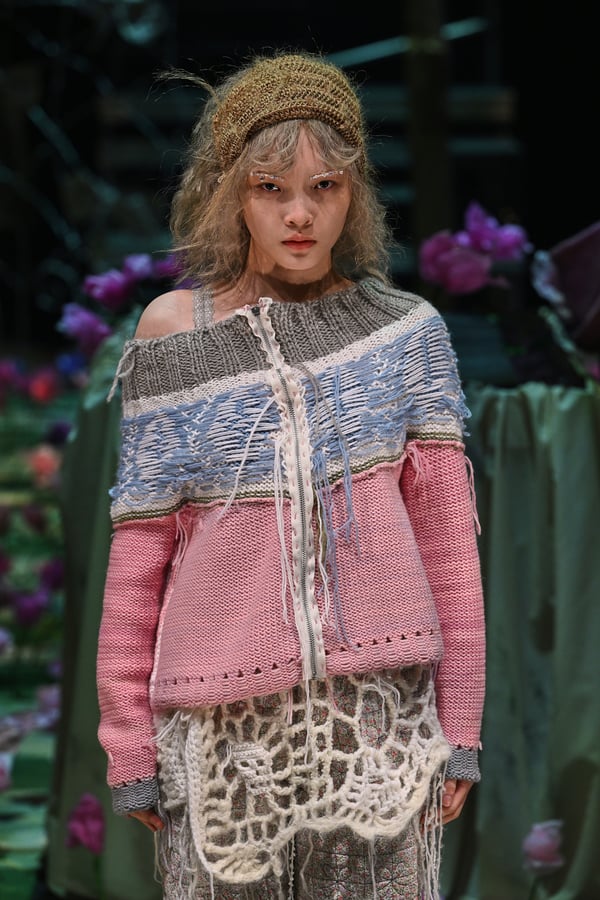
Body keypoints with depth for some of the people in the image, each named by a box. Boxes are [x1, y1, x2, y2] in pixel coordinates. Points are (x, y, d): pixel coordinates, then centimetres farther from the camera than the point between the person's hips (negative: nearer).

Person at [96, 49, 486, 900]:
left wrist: (459, 724, 4)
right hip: (224, 720, 0)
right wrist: (129, 742, 3)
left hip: (379, 703, 0)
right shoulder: (175, 333, 2)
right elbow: (139, 549, 3)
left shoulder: (405, 330, 4)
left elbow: (446, 534, 5)